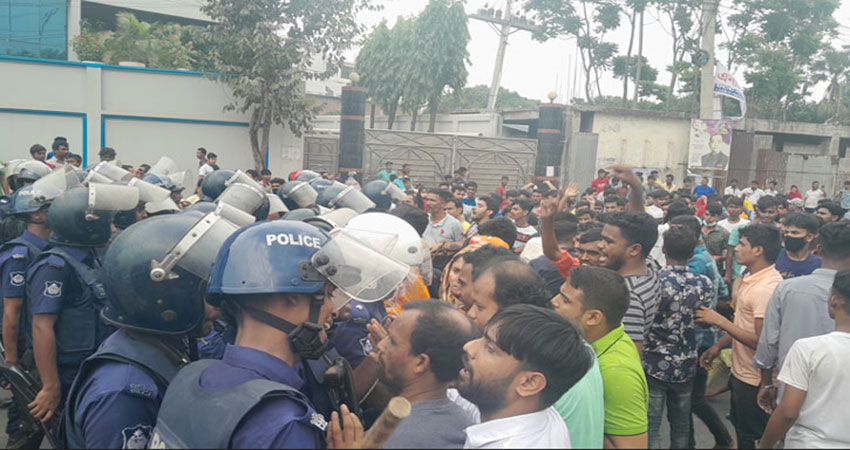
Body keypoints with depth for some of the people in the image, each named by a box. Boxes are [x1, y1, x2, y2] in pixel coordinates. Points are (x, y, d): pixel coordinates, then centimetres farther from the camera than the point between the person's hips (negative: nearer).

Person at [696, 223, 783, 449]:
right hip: (741, 371, 10)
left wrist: (720, 321, -22)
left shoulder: (767, 288, -26)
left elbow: (760, 341, -27)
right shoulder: (751, 278, 6)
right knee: (740, 428, 23)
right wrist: (718, 346, 10)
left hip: (754, 379, -9)